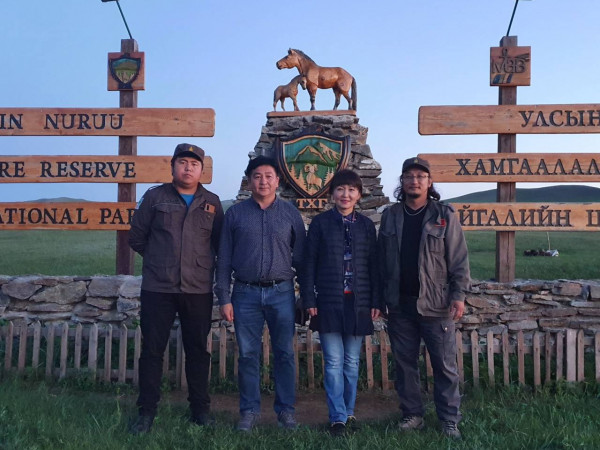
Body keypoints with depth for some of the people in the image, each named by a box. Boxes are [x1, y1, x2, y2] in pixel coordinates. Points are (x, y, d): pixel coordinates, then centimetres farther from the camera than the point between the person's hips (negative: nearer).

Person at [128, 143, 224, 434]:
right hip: (157, 289, -1)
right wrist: (158, 259, 11)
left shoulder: (212, 202, 7)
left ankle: (200, 408, 23)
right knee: (152, 350, 5)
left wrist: (202, 263, 7)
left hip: (199, 290, 1)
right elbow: (136, 238, 9)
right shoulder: (155, 197, 3)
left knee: (197, 350, 10)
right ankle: (147, 411, 19)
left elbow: (220, 243, 12)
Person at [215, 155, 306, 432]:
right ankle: (249, 411, 20)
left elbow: (300, 256, 7)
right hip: (245, 294, 1)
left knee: (284, 353, 6)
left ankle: (286, 410, 19)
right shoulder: (235, 213, 6)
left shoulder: (290, 213, 6)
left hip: (282, 292, 0)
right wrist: (224, 298, 0)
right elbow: (224, 259, 5)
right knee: (248, 355, 7)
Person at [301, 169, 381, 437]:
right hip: (329, 302, -2)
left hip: (358, 303, 2)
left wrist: (376, 302, 2)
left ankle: (349, 412, 25)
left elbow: (373, 264, 6)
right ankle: (338, 418, 10)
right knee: (334, 362, 0)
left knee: (352, 362, 10)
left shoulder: (366, 225, 6)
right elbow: (309, 263, 0)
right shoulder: (320, 223, 1)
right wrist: (309, 300, -5)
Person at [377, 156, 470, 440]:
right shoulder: (390, 216, 7)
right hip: (399, 304, 3)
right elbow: (381, 259, 7)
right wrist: (380, 297, 5)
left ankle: (449, 420, 19)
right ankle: (412, 414, 26)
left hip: (435, 303, -3)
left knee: (444, 365, 5)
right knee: (404, 363, 11)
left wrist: (458, 295, -10)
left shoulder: (444, 216, -2)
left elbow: (459, 259, -3)